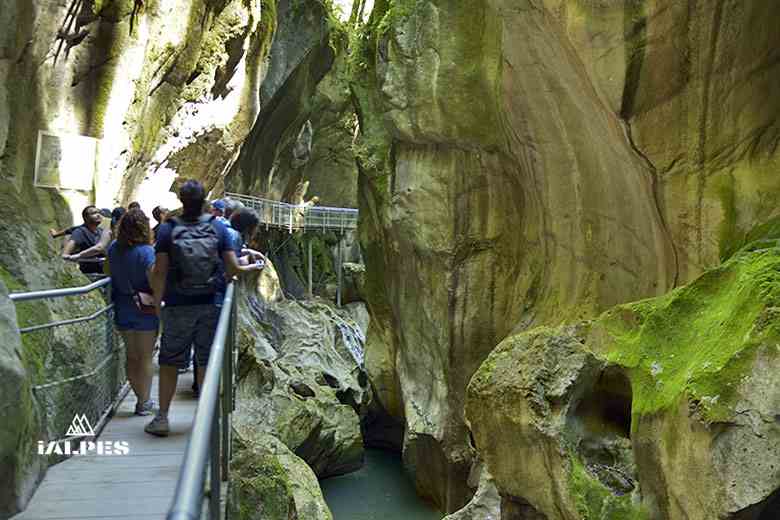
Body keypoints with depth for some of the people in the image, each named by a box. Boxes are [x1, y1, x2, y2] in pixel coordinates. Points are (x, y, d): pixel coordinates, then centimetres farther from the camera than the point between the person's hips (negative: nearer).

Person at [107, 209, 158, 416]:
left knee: (131, 356, 15)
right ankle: (144, 403, 13)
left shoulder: (114, 249, -1)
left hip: (122, 310, 5)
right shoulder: (146, 251, -19)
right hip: (145, 311, -5)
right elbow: (154, 280, -25)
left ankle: (141, 399, 22)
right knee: (146, 357, 7)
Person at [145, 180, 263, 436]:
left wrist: (157, 302, 2)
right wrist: (251, 267, 16)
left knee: (170, 362, 10)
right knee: (207, 361, 11)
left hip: (177, 307, -1)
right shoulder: (218, 227, -3)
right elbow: (233, 269, -5)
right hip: (210, 305, 1)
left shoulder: (167, 229, -7)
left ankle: (162, 418, 15)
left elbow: (160, 272, -10)